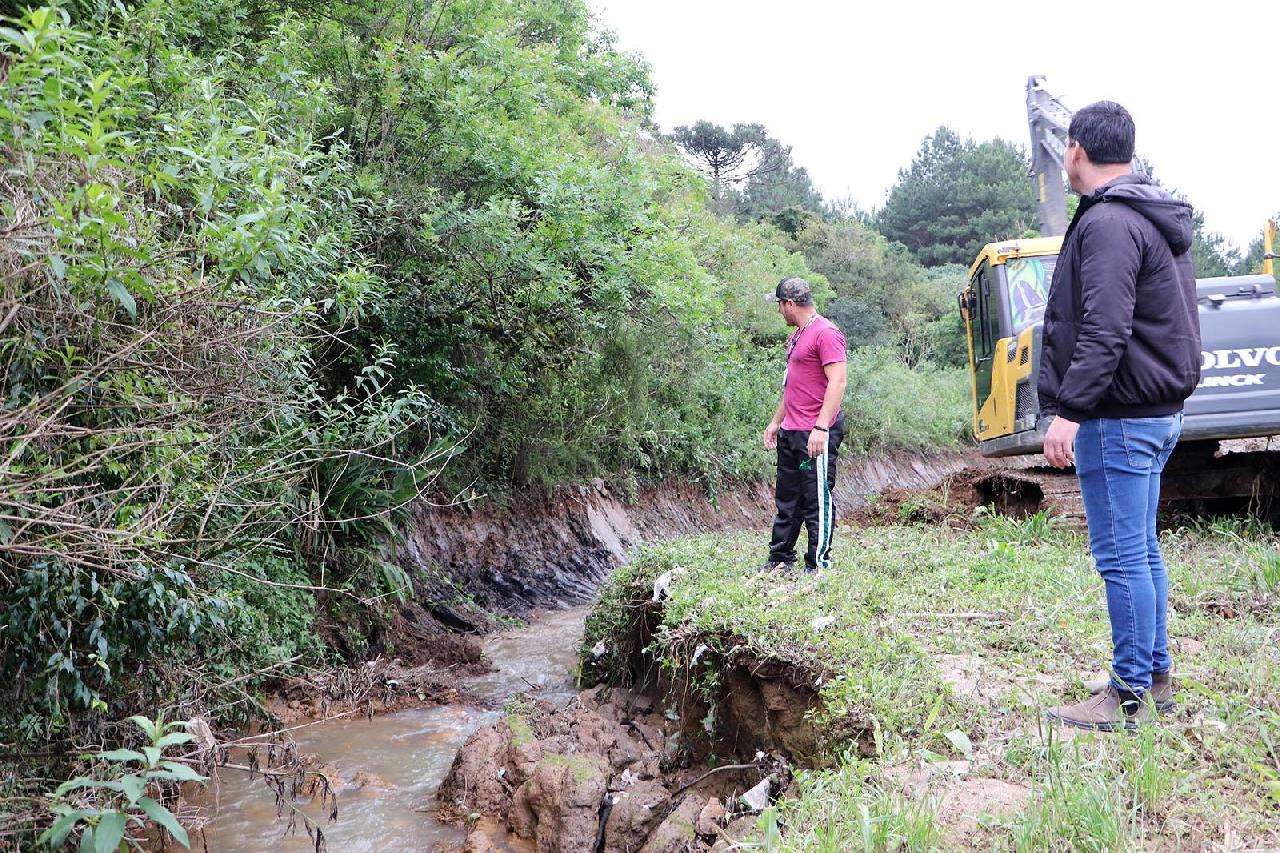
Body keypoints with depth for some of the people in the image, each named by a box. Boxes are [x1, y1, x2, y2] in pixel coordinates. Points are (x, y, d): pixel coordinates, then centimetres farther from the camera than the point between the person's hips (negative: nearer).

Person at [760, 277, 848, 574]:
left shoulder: (825, 333, -14)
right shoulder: (796, 336, 17)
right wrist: (776, 421, 25)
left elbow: (837, 383, -20)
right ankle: (780, 560, 25)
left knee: (818, 500, -2)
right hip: (790, 433, 10)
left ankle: (819, 566, 6)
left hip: (815, 435, -10)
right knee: (787, 499, 16)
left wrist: (820, 428, -25)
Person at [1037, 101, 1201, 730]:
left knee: (1121, 555, -5)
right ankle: (1156, 678, 25)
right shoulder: (1157, 219, 18)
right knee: (1142, 551, 16)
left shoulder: (1108, 222, -15)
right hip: (1158, 410, 11)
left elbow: (1103, 332, -25)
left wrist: (1069, 410, -25)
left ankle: (1131, 695, 2)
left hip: (1118, 417, -11)